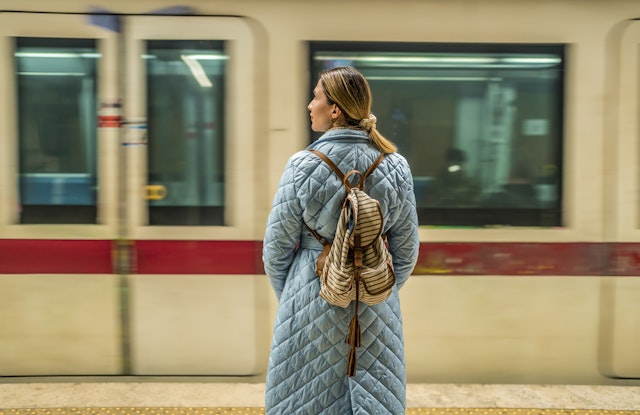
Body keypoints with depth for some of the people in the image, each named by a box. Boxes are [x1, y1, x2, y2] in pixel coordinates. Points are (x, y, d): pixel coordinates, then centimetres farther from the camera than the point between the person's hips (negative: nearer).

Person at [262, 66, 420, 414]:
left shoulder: (303, 166, -13)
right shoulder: (395, 167, -5)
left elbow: (276, 247, -6)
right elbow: (407, 250, 2)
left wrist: (287, 296, 11)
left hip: (312, 299, -2)